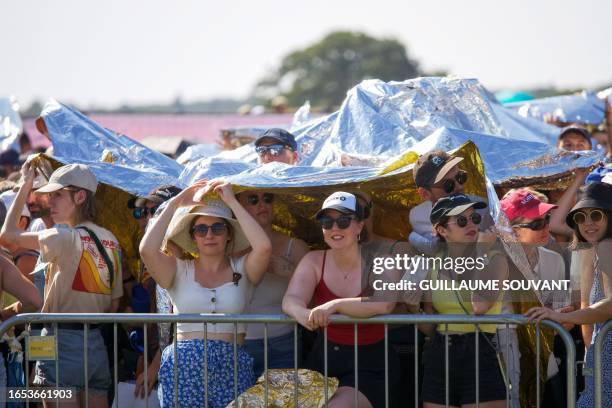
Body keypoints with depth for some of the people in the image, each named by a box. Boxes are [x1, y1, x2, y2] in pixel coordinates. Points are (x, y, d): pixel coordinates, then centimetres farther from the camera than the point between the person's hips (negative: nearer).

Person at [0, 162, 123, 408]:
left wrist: (26, 185, 3)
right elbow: (114, 304, 12)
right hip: (96, 343, 7)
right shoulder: (110, 241, 9)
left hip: (62, 341, -7)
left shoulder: (66, 239, -12)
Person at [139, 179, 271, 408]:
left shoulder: (242, 269, 8)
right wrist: (175, 204, -1)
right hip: (183, 366, 0)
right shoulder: (179, 270, 7)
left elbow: (263, 247, -12)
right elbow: (147, 249, -10)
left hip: (232, 368, 0)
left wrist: (231, 202, -4)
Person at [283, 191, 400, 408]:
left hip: (370, 366, -4)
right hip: (324, 360, 4)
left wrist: (334, 305, -36)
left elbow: (384, 304, -28)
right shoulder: (314, 262, 3)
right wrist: (303, 315, -37)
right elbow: (290, 300, -13)